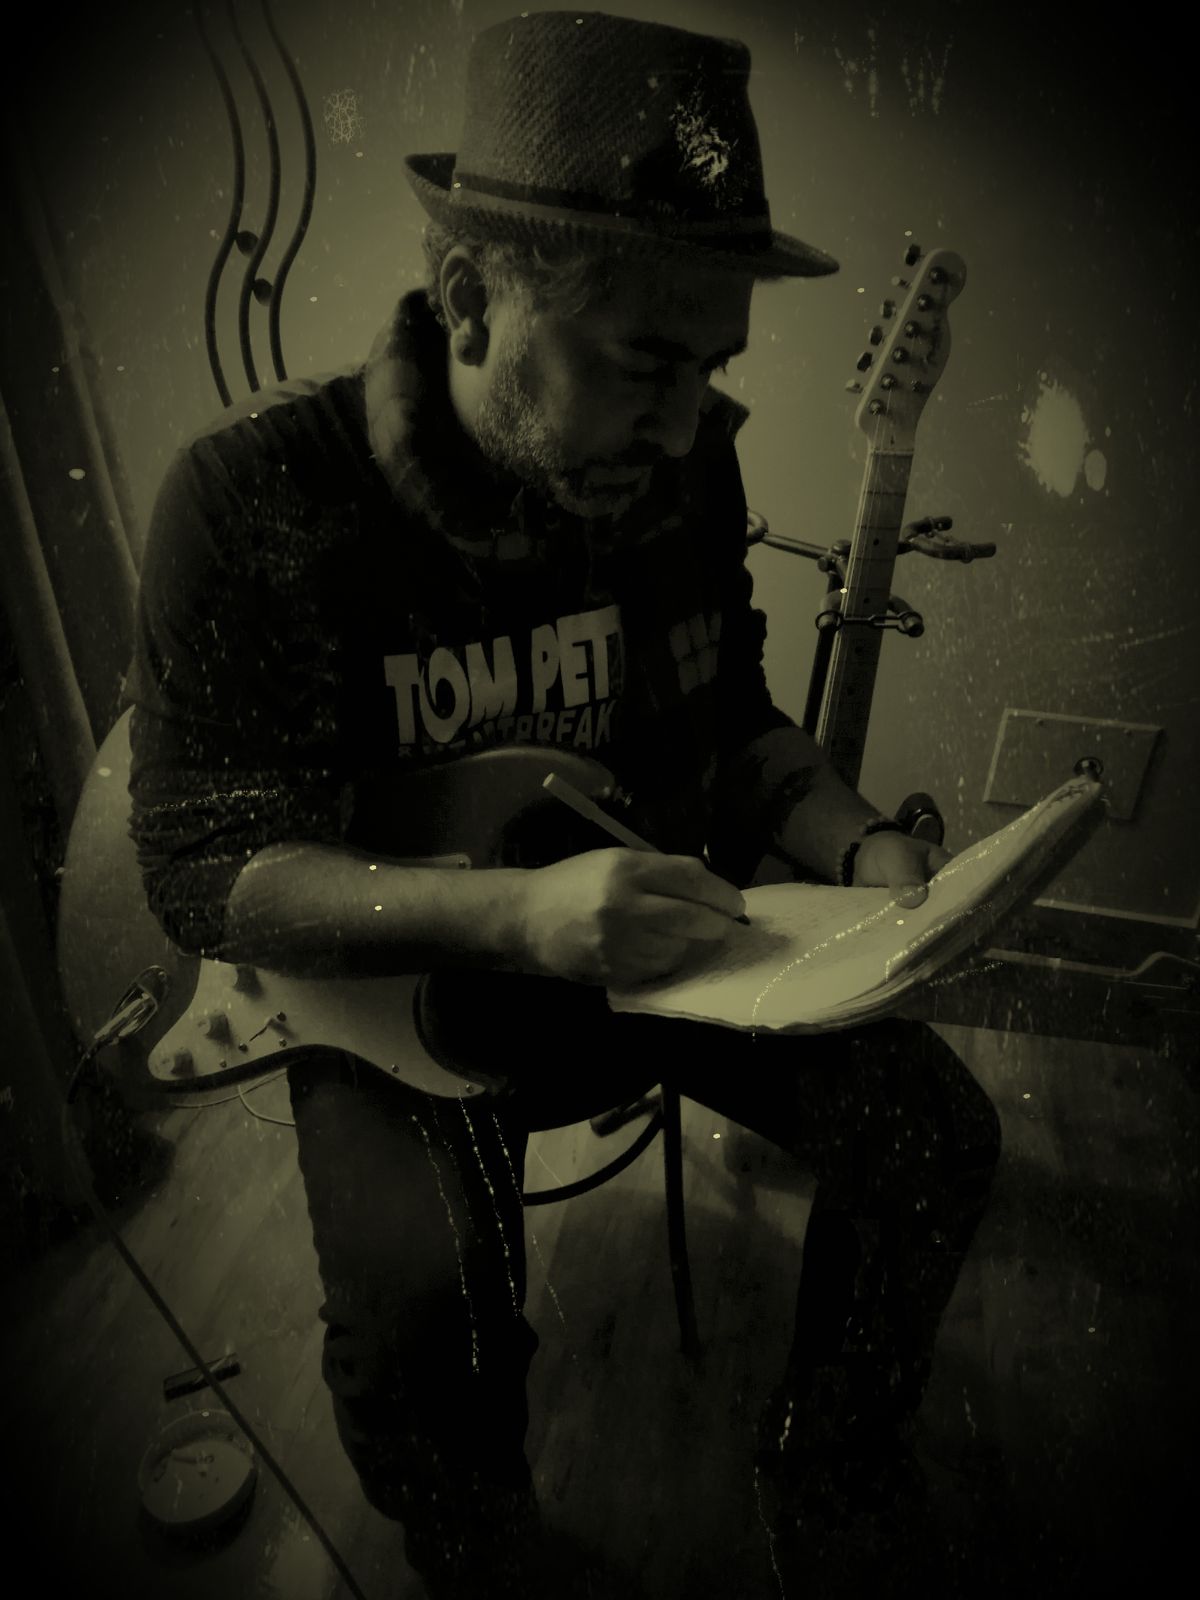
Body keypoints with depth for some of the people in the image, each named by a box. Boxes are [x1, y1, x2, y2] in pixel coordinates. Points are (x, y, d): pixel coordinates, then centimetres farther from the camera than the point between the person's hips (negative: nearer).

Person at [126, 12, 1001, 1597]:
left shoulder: (684, 468, -6)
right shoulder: (255, 497, -20)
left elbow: (734, 719, 7)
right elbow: (204, 868, -19)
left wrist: (861, 845, -12)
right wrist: (507, 913, -36)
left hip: (650, 931, 5)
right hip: (406, 984, -3)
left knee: (937, 1127, -7)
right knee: (416, 1314, -27)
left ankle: (828, 1451, 26)